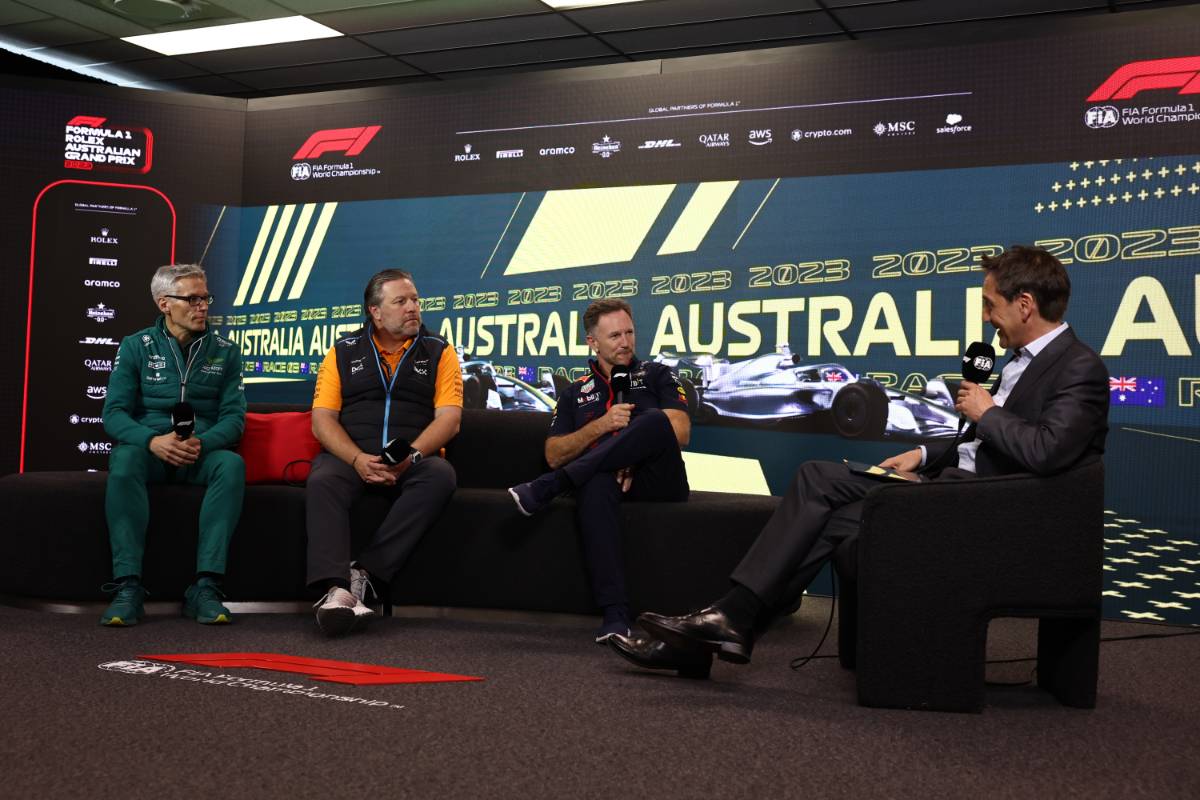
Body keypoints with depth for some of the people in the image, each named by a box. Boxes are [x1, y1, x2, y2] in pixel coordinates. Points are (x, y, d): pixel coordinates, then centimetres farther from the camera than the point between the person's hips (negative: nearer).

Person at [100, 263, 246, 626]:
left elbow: (234, 417, 1)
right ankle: (127, 587, -37)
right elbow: (114, 413, -3)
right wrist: (152, 440, -24)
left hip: (202, 452, 1)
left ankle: (205, 587, -36)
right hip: (149, 449, -1)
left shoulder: (225, 352, 8)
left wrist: (202, 443, -22)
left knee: (232, 464, -33)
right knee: (124, 459, -36)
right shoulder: (135, 347, 5)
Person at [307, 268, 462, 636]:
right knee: (323, 481, -33)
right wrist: (358, 459, -15)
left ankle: (365, 573, -35)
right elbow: (322, 419, 4)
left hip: (414, 460, 0)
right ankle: (336, 589, -47)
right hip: (349, 456, 0)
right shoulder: (343, 352, 14)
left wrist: (409, 457, -18)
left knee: (441, 475, -33)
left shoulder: (438, 352, 12)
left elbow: (449, 418, 0)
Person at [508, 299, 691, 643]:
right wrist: (602, 426, -4)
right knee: (595, 485, -39)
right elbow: (555, 456, 10)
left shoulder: (656, 375, 17)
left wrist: (630, 458, -12)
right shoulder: (576, 393, 21)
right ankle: (615, 614, -46)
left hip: (657, 482, 0)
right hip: (606, 478, 1)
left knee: (656, 420, -32)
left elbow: (680, 433, 2)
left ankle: (548, 488, -33)